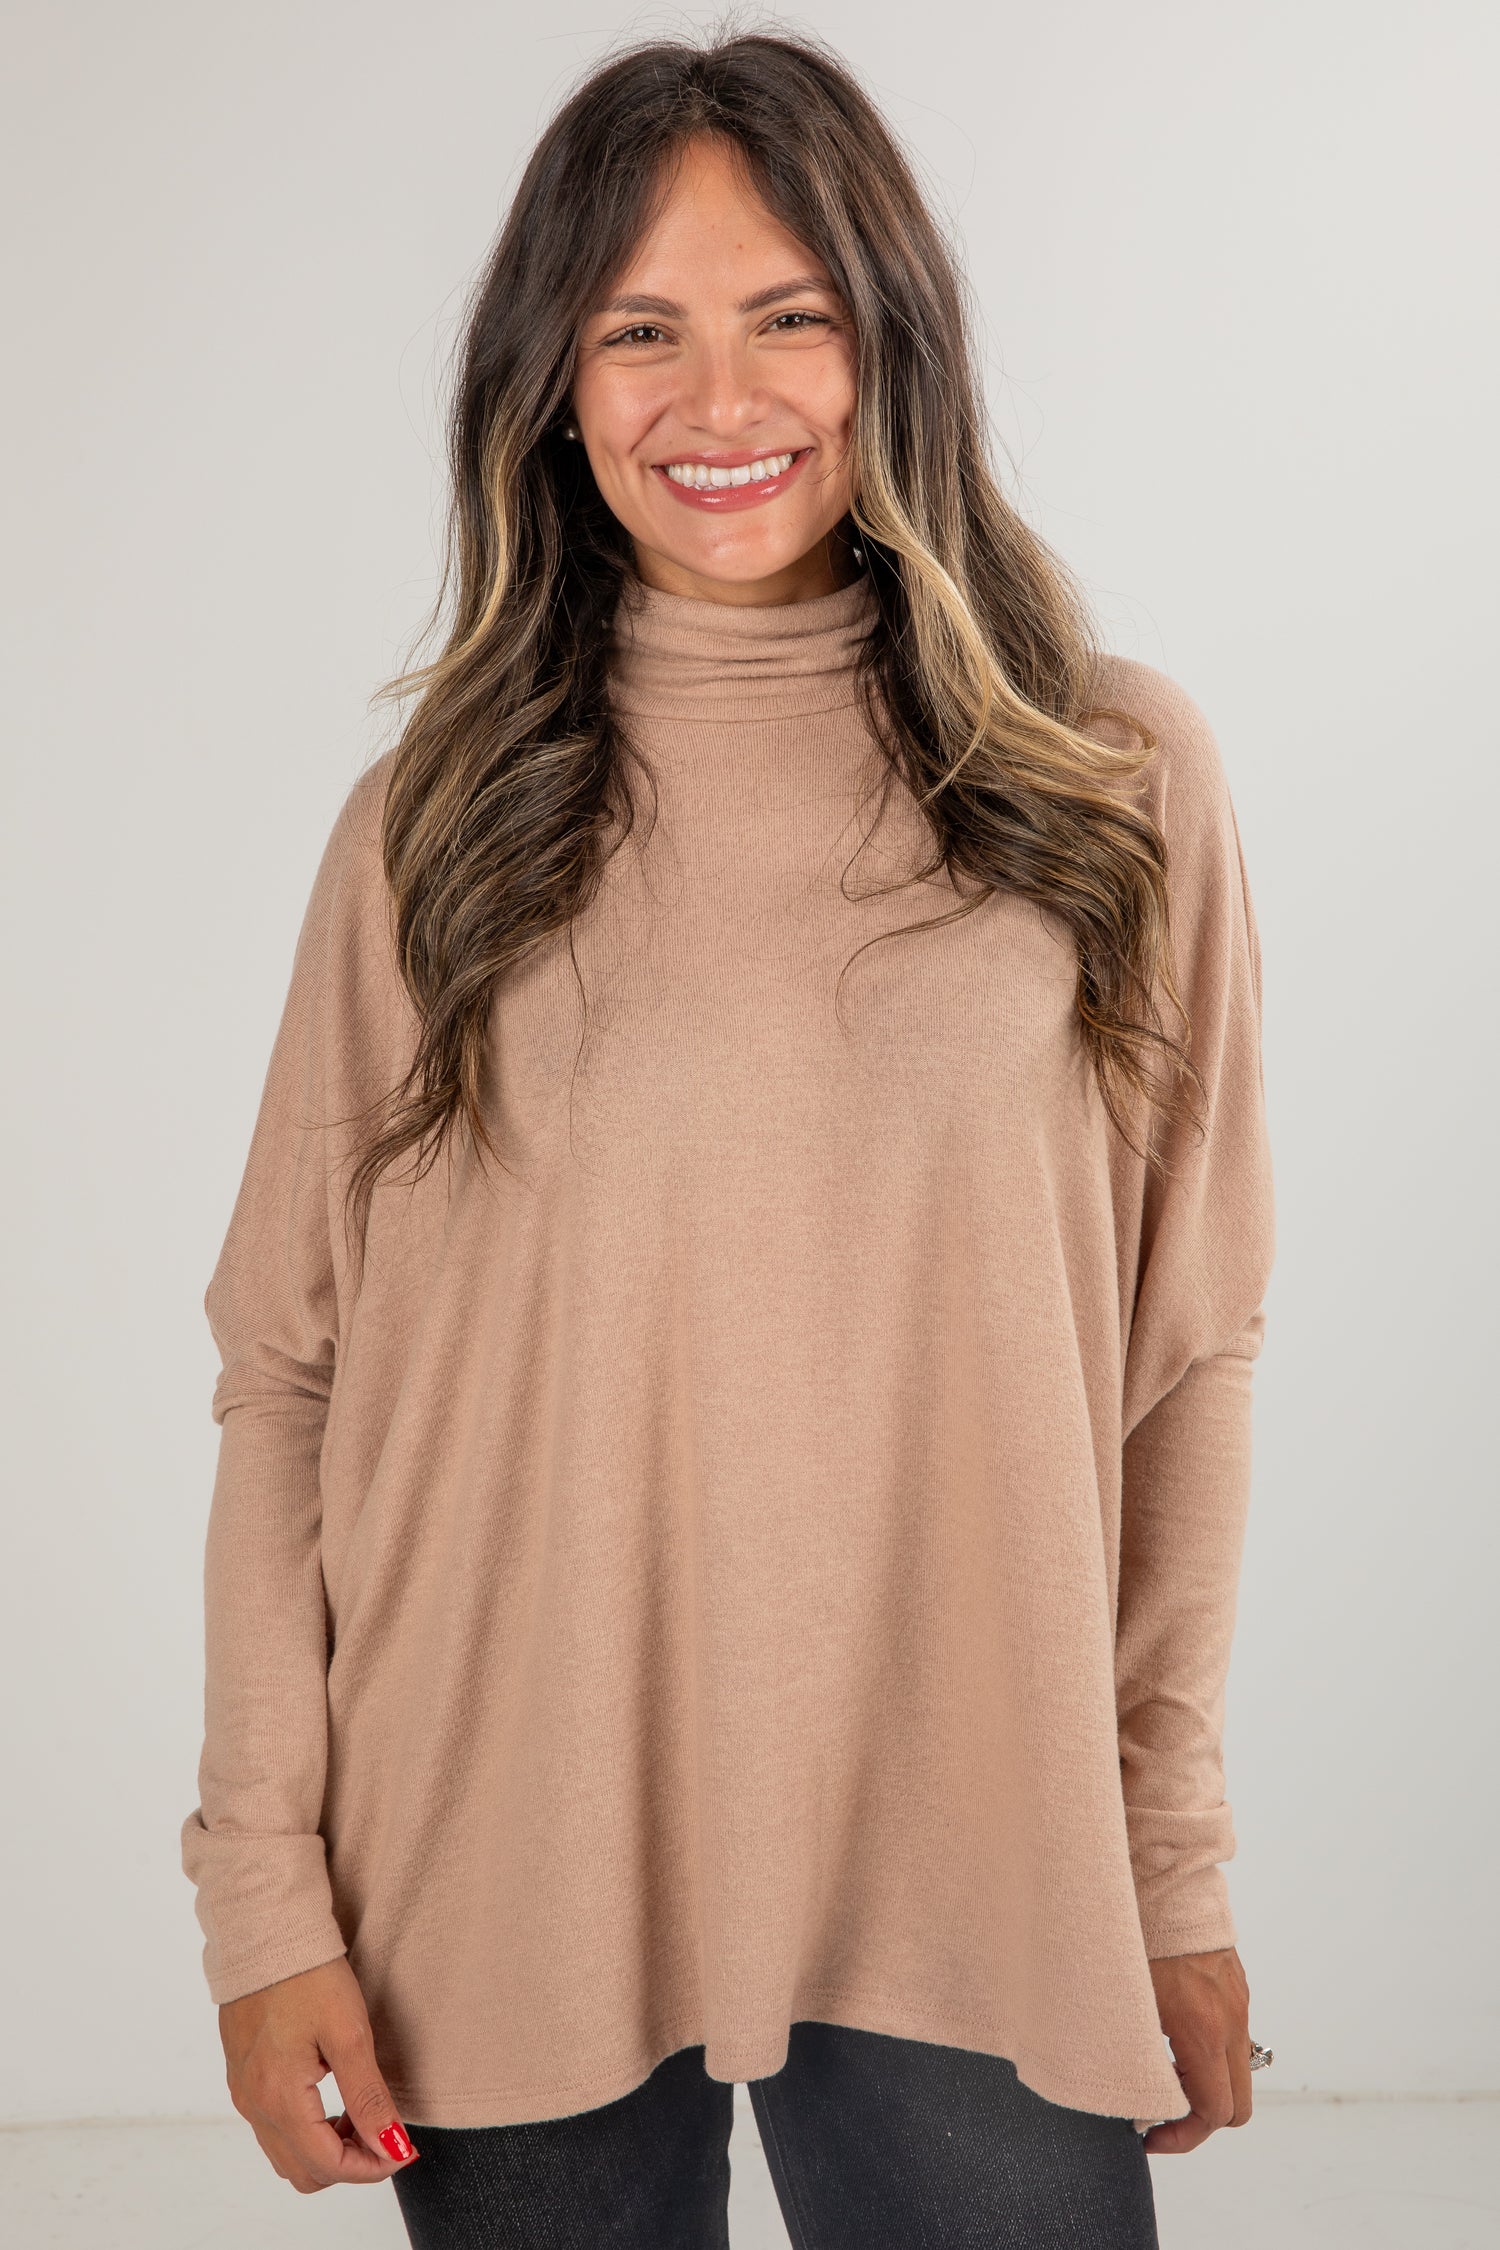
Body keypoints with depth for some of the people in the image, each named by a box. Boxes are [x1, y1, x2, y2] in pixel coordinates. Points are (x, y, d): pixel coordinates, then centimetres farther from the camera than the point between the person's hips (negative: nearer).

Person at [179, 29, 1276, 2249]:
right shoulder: (440, 820, 0)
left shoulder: (1118, 780, 0)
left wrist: (1176, 1854, 5)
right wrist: (264, 1882, -4)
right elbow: (284, 1374, 0)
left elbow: (1190, 1348, 3)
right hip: (508, 1884, 1)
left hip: (979, 1883, 0)